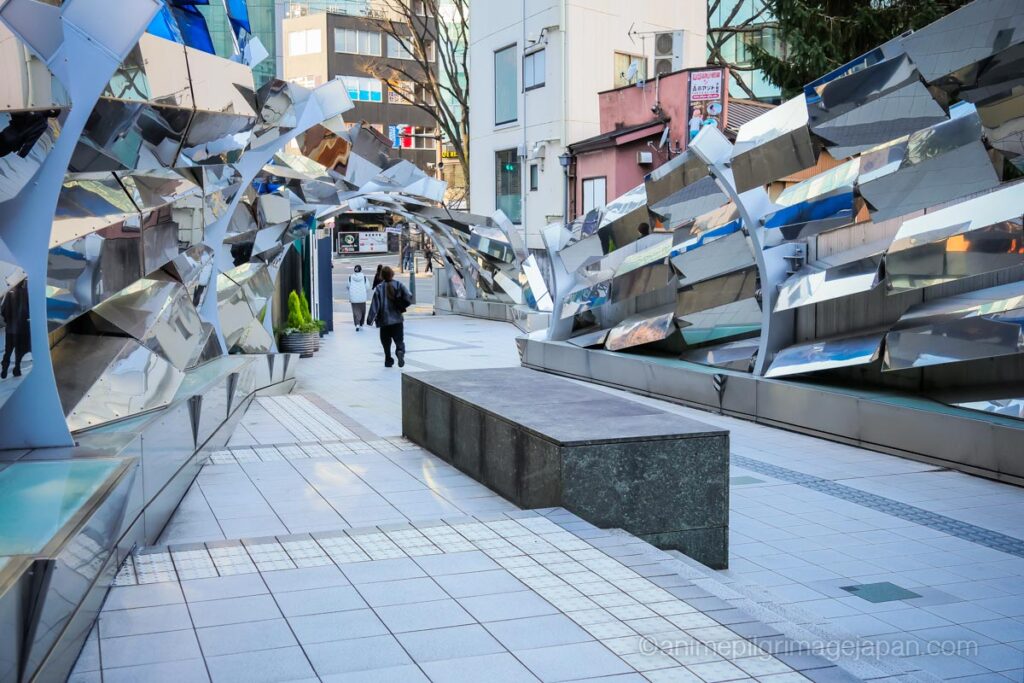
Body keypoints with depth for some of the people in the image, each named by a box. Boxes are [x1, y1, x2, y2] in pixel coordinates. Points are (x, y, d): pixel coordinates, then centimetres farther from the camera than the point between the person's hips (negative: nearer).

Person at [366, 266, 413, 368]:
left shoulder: (379, 288, -6)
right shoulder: (398, 285, -2)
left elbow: (375, 305, -10)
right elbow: (409, 297, -13)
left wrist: (370, 319, -7)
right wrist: (401, 306, 4)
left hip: (384, 320, -1)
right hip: (397, 320, 1)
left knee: (386, 341, 14)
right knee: (399, 340, 7)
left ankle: (388, 360, 14)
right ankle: (400, 351, -22)